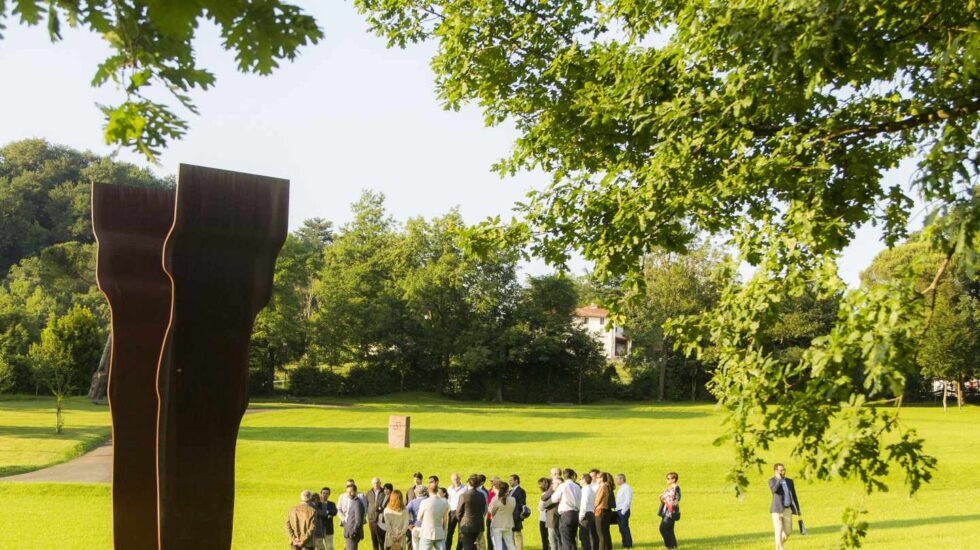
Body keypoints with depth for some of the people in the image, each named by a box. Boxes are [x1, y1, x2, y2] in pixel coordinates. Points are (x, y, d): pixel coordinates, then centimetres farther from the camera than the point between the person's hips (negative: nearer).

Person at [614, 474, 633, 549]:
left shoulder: (626, 488, -12)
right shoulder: (620, 488, 17)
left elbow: (628, 501, -18)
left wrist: (623, 511, -19)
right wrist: (617, 510, 12)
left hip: (623, 511, -9)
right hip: (619, 511, 9)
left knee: (624, 528, -7)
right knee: (621, 529, 10)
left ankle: (628, 545, -1)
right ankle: (625, 544, 16)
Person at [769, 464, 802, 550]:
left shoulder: (789, 481, 10)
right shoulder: (772, 480, -5)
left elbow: (794, 496, 14)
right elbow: (774, 490, -26)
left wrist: (798, 509, 11)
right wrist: (779, 479, -22)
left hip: (787, 510, 5)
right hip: (777, 510, -5)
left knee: (788, 531, 7)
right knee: (779, 532, -11)